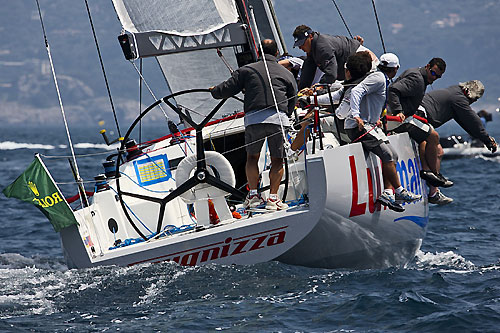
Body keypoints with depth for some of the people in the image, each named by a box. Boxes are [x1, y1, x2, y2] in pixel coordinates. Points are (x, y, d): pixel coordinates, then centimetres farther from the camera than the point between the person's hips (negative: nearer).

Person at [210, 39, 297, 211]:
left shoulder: (247, 70, 13)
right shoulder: (286, 73, 17)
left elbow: (227, 89, 13)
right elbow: (292, 102, 20)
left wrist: (214, 91, 34)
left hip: (253, 118, 0)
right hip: (278, 119, 0)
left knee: (252, 156, 18)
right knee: (277, 159, 10)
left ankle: (253, 195, 11)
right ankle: (273, 197, 2)